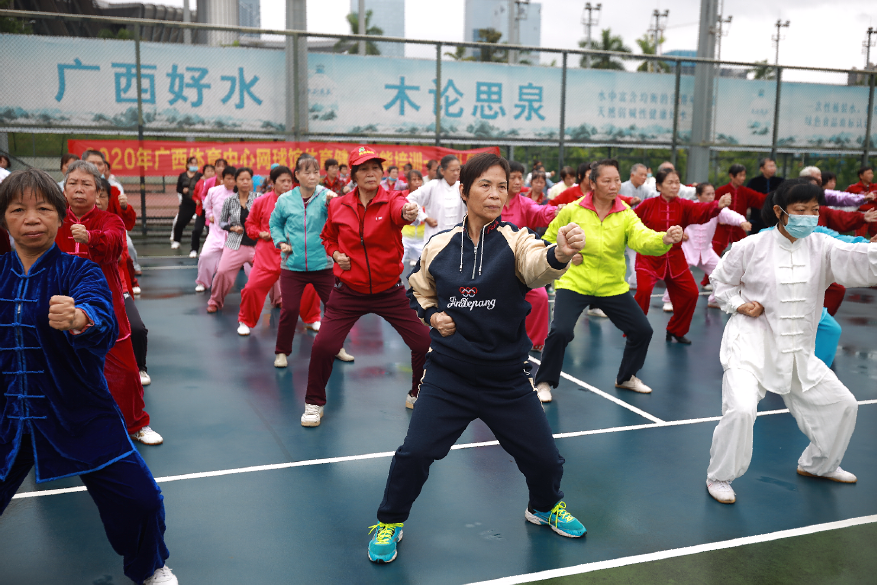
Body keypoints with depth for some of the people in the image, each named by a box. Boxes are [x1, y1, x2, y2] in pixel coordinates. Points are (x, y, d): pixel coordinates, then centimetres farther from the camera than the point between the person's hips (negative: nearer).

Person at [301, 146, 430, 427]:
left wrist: (409, 213, -60)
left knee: (425, 342, -3)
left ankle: (417, 395, 26)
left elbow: (401, 210, -36)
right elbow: (328, 237, 17)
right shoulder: (338, 206, -2)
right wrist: (336, 254, -4)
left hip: (389, 291, 0)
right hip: (348, 292, 1)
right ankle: (314, 403, 17)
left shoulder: (391, 201, -9)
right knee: (323, 346, -10)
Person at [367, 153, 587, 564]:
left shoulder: (514, 241, -9)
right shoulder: (440, 246, -3)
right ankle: (389, 523, 22)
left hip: (507, 378, 0)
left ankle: (545, 507, 42)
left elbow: (537, 265, -34)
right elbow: (419, 291, 16)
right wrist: (432, 315, -5)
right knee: (415, 452, -6)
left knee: (543, 455, 7)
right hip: (448, 375, 0)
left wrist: (560, 253, -56)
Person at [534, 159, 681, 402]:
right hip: (574, 284, -3)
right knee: (561, 331, -22)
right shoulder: (572, 211, -8)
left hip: (613, 287, 3)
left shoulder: (626, 214, -6)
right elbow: (550, 239, 6)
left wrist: (665, 239, -45)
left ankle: (626, 377, 33)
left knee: (642, 330, 5)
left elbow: (643, 239, -25)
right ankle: (544, 382, 3)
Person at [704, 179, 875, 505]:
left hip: (799, 352, 5)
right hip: (753, 343, -5)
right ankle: (719, 477, 0)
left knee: (842, 404, 13)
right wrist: (739, 304, -14)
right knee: (741, 409, -25)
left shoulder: (822, 248, -3)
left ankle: (818, 465, 40)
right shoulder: (751, 247, -10)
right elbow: (720, 280, 4)